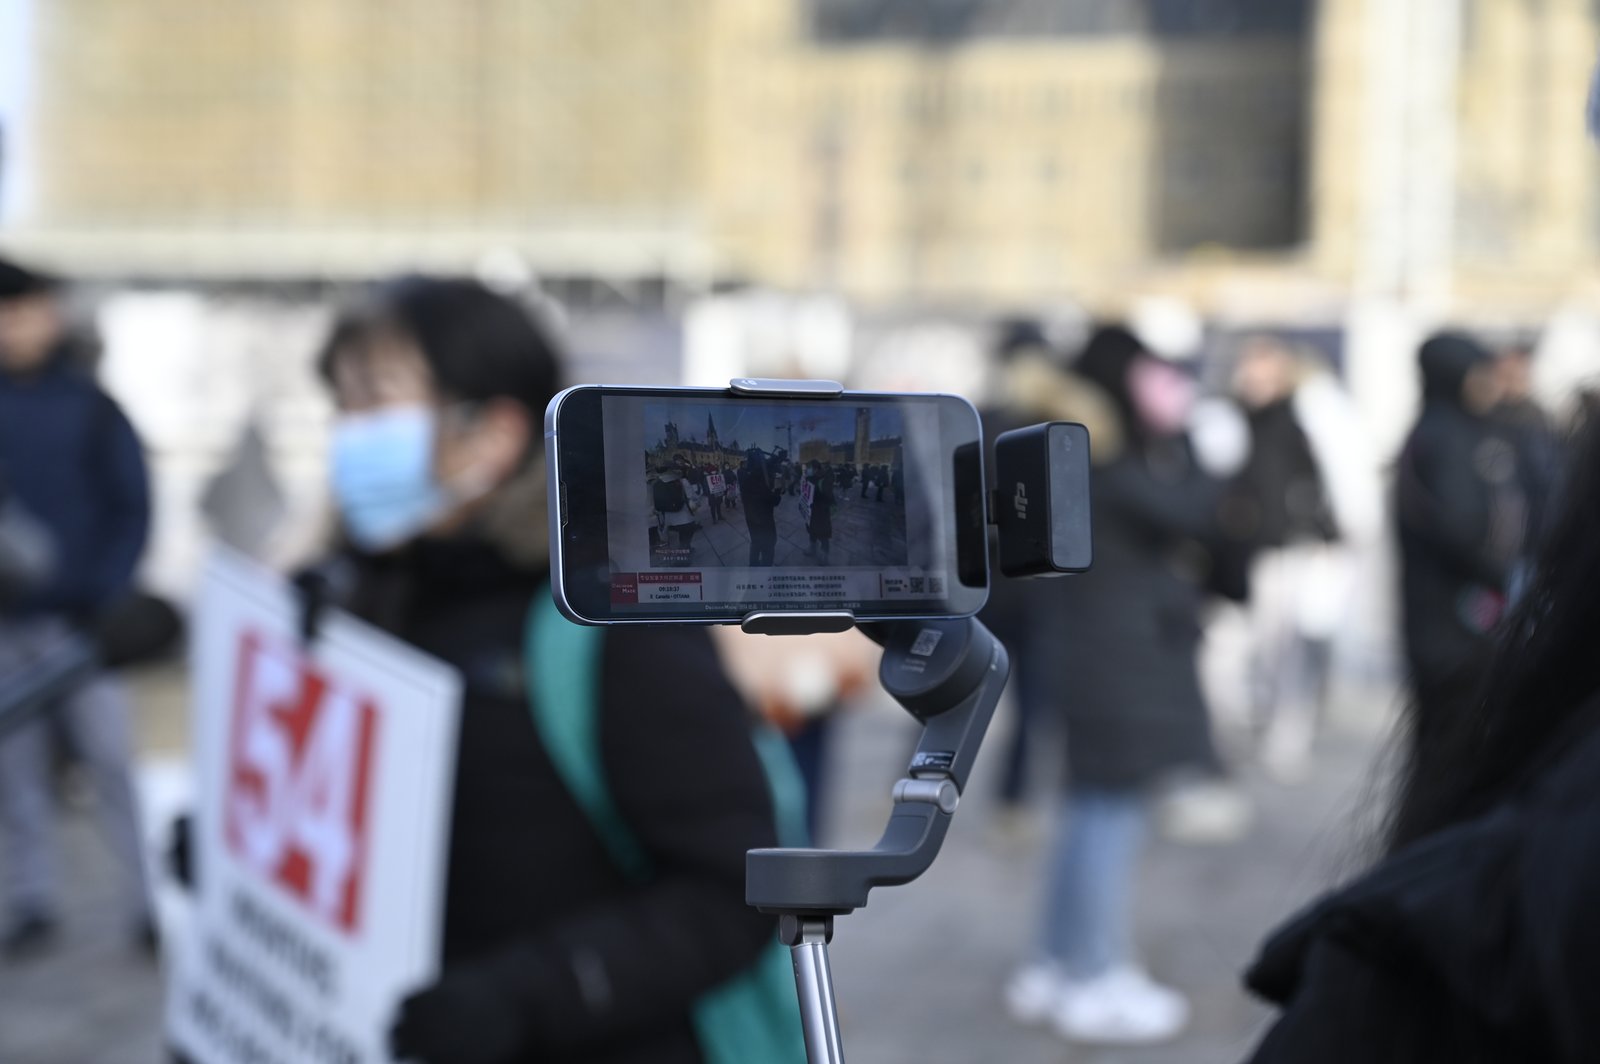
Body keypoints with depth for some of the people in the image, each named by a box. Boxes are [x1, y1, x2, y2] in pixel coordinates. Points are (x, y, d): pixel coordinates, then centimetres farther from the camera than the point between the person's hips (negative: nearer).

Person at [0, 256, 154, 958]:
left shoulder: (89, 407, -1)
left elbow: (133, 509, 0)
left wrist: (103, 595, -10)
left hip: (79, 618, -2)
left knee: (111, 759, -2)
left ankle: (147, 902, 4)